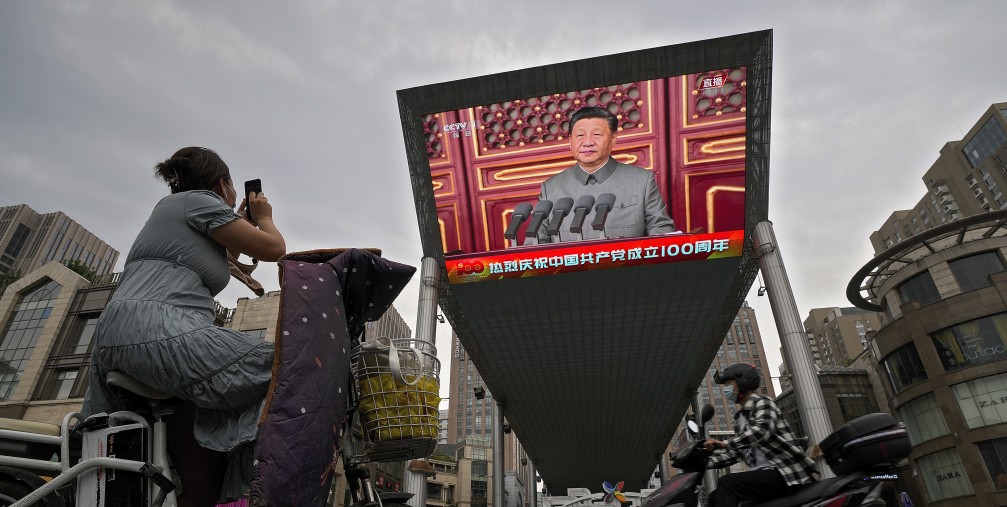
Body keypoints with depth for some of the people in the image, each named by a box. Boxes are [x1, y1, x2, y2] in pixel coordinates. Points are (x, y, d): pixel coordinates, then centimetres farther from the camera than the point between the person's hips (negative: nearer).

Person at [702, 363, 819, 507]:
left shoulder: (762, 403, -4)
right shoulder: (739, 417, 21)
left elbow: (762, 430, -25)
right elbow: (736, 452, 17)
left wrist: (725, 443, -31)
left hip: (786, 474, -9)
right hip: (764, 474, 9)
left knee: (727, 483, -26)